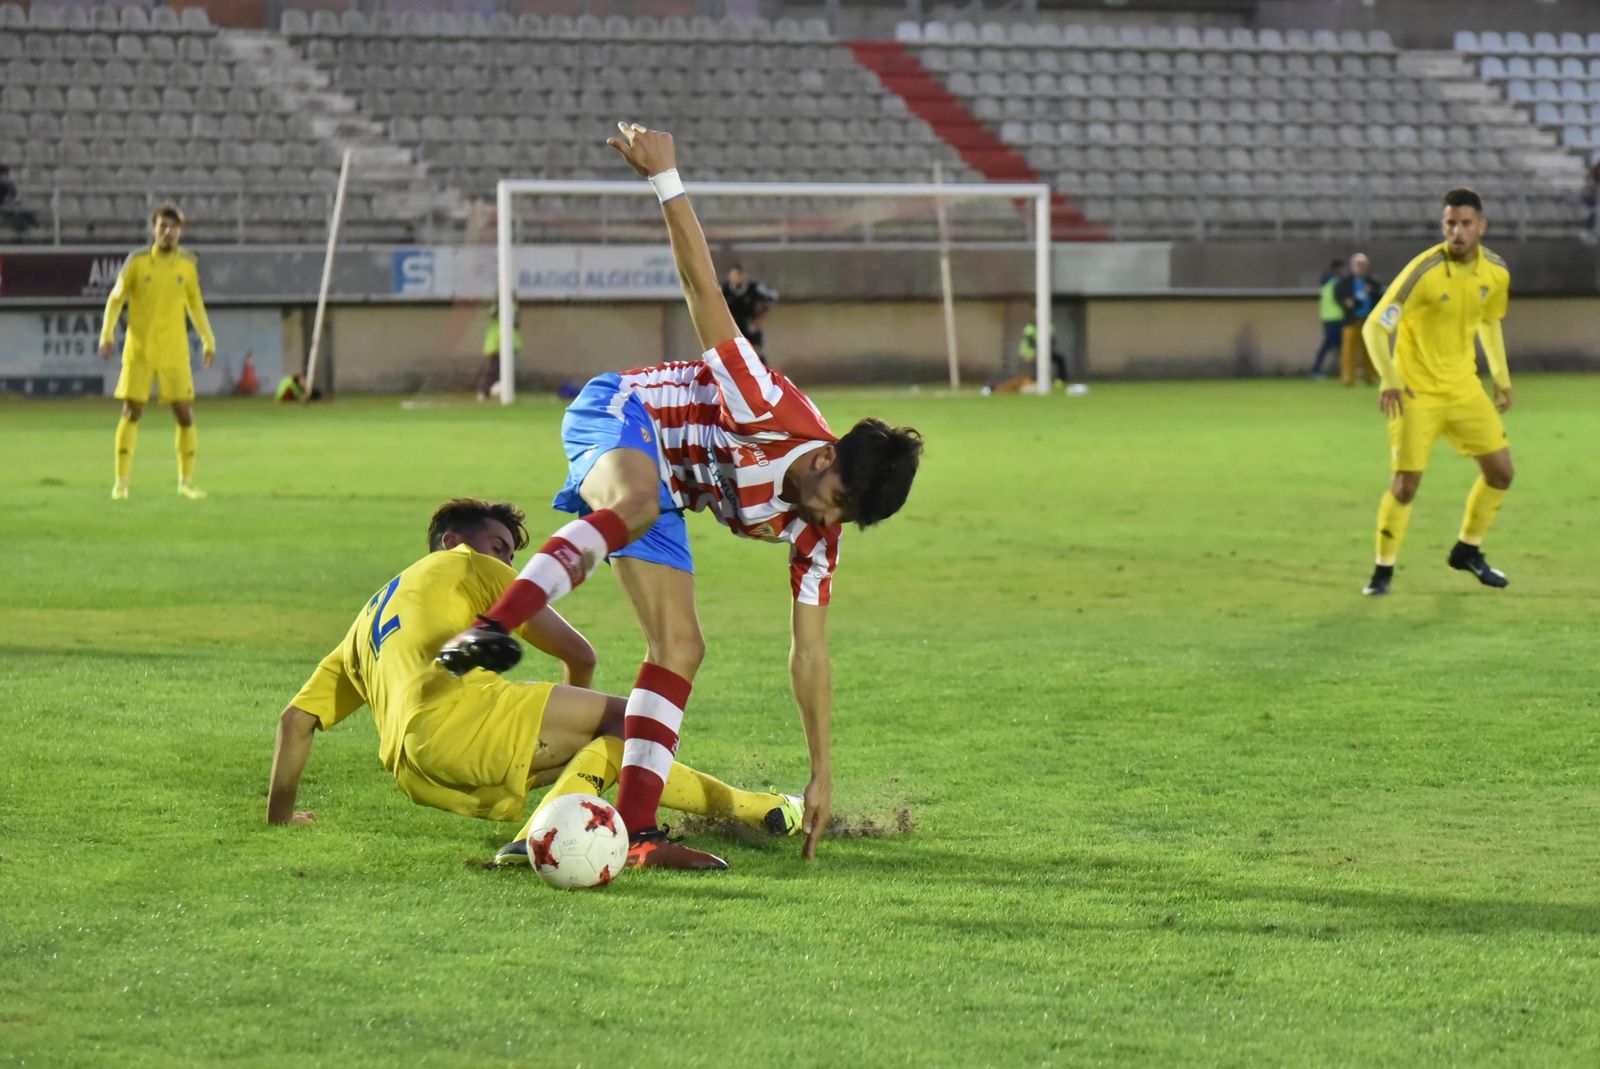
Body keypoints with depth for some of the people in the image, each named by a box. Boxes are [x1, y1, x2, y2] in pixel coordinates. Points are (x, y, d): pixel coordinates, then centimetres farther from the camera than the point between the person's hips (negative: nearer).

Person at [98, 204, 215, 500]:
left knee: (185, 414, -1)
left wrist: (209, 342, 16)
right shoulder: (137, 261, -3)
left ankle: (186, 481, 13)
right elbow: (116, 299, 3)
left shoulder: (188, 264, 4)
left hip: (174, 352, 2)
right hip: (139, 350, -2)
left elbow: (195, 305, 17)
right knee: (131, 412, -2)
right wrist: (107, 335, -6)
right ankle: (121, 482, 5)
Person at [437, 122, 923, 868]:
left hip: (664, 487, 8)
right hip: (618, 414, -8)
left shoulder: (814, 535, -7)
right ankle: (489, 630, -64)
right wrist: (665, 179, -33)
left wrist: (822, 773, 1)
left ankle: (636, 828, -6)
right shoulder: (773, 415, -27)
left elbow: (809, 656, 0)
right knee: (641, 503, -43)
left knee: (681, 648, -7)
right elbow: (704, 291, -26)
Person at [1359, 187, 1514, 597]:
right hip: (1416, 390, -6)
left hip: (1463, 386, 6)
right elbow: (1376, 326, -21)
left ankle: (1468, 550, 25)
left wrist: (1501, 377, 15)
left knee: (1500, 470, 4)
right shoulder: (1424, 271, -22)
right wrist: (1389, 379, -31)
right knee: (1406, 482, -10)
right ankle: (1384, 569, 7)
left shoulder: (1496, 272, -4)